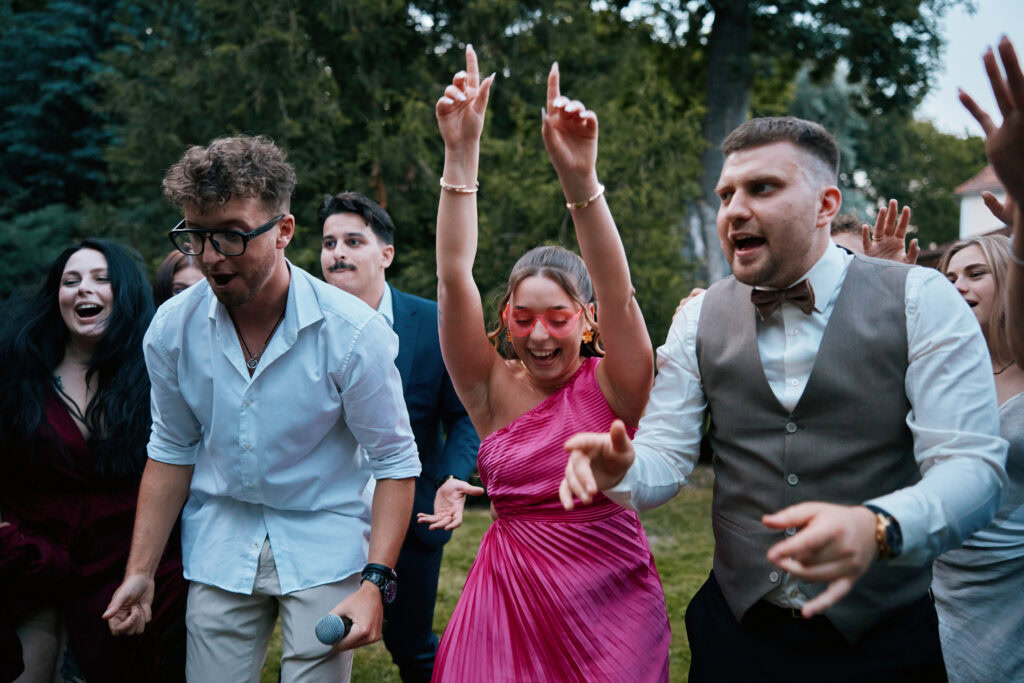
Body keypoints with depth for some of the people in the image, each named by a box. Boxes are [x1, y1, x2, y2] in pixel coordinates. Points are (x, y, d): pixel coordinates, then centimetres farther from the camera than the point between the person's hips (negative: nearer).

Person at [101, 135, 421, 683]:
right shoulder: (172, 327, -7)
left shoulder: (353, 331, -19)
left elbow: (394, 463, -13)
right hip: (219, 547, 3)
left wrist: (374, 583, -21)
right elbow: (172, 450, 5)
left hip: (323, 543, -3)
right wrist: (140, 571, 3)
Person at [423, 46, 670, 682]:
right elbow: (454, 277, -11)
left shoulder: (611, 387, -7)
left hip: (610, 604, -1)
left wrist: (581, 180, -35)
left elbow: (618, 296, -23)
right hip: (510, 599, 2)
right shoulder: (495, 390, -2)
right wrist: (462, 155, -20)